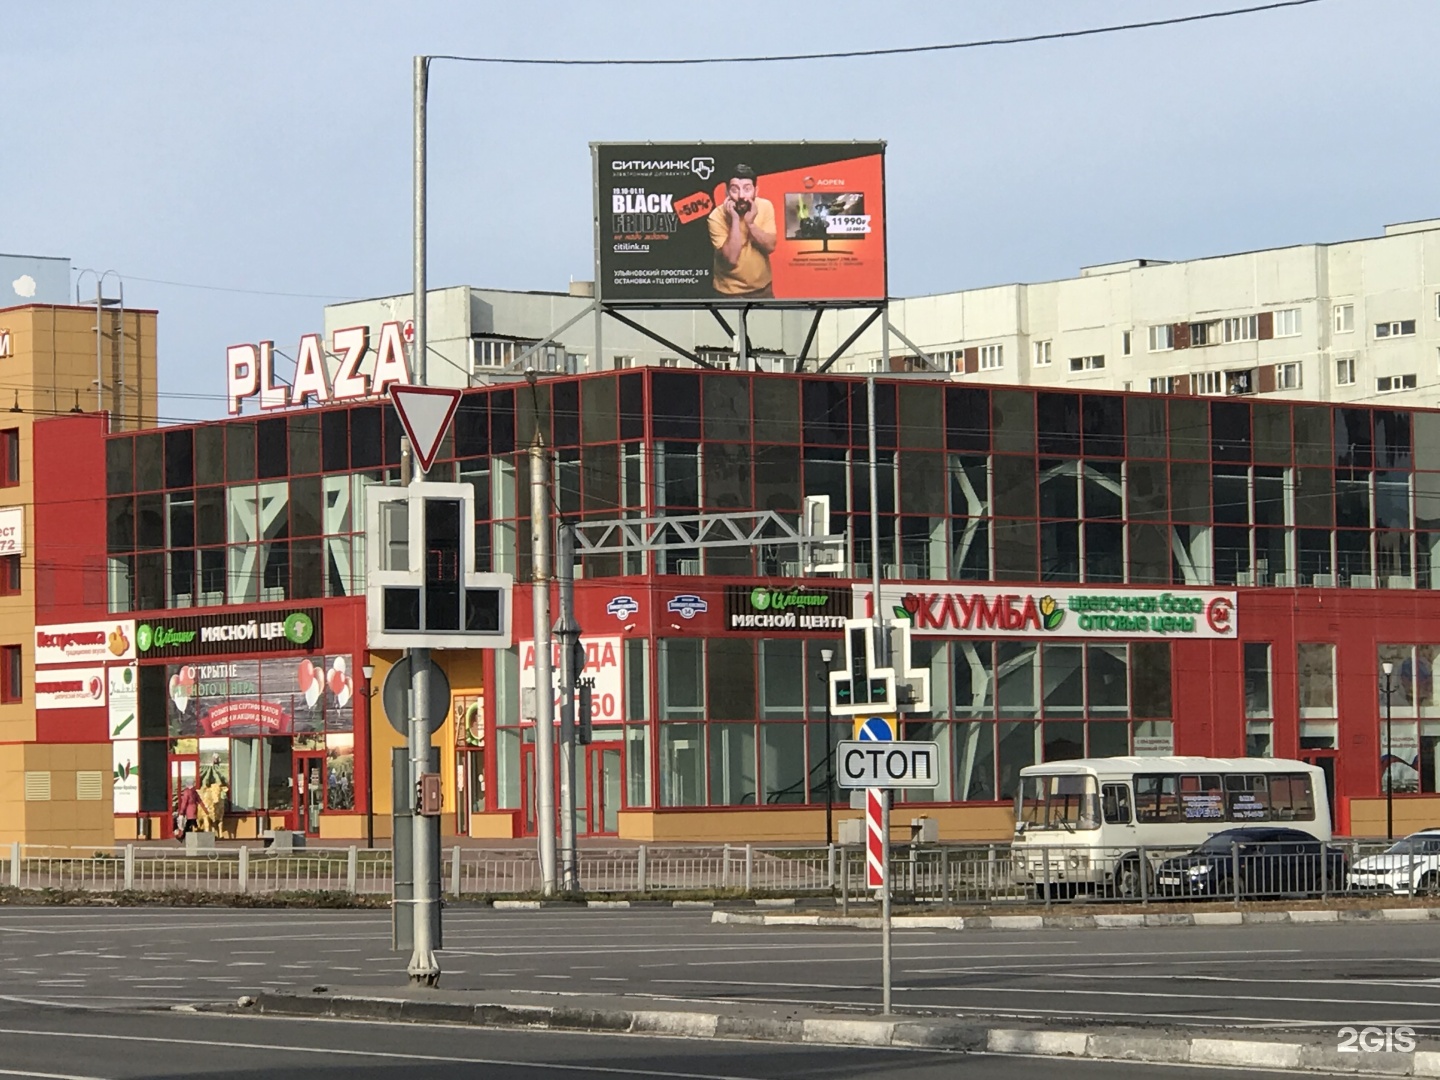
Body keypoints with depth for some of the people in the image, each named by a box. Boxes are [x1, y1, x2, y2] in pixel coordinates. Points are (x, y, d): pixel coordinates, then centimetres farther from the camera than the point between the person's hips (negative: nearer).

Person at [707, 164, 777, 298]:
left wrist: (750, 223, -25)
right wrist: (735, 220, -31)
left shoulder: (765, 207, -9)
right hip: (731, 293, -4)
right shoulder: (717, 217, -20)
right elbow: (731, 258, -26)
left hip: (763, 288, 4)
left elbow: (770, 246, -12)